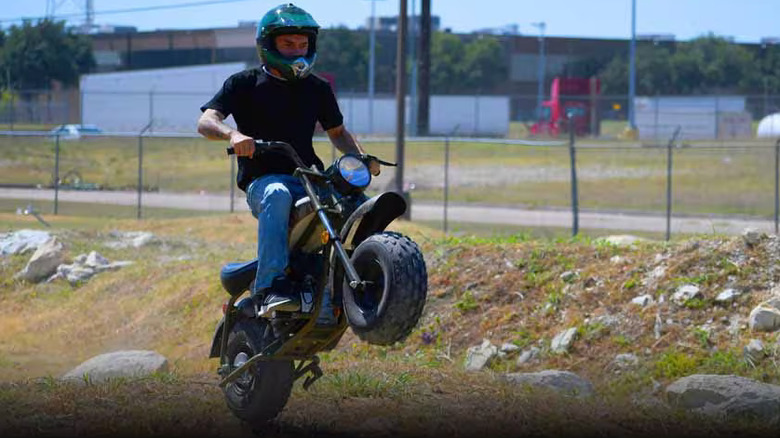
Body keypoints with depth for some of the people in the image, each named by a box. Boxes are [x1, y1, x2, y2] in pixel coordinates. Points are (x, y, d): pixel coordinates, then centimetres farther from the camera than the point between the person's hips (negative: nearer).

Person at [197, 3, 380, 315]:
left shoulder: (317, 89, 18)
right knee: (277, 195, -41)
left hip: (309, 179, 4)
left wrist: (361, 157, 8)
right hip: (262, 180, -4)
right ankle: (270, 286, -48)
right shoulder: (245, 84, 5)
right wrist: (233, 134, -29)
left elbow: (337, 132, 29)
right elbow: (205, 122, -6)